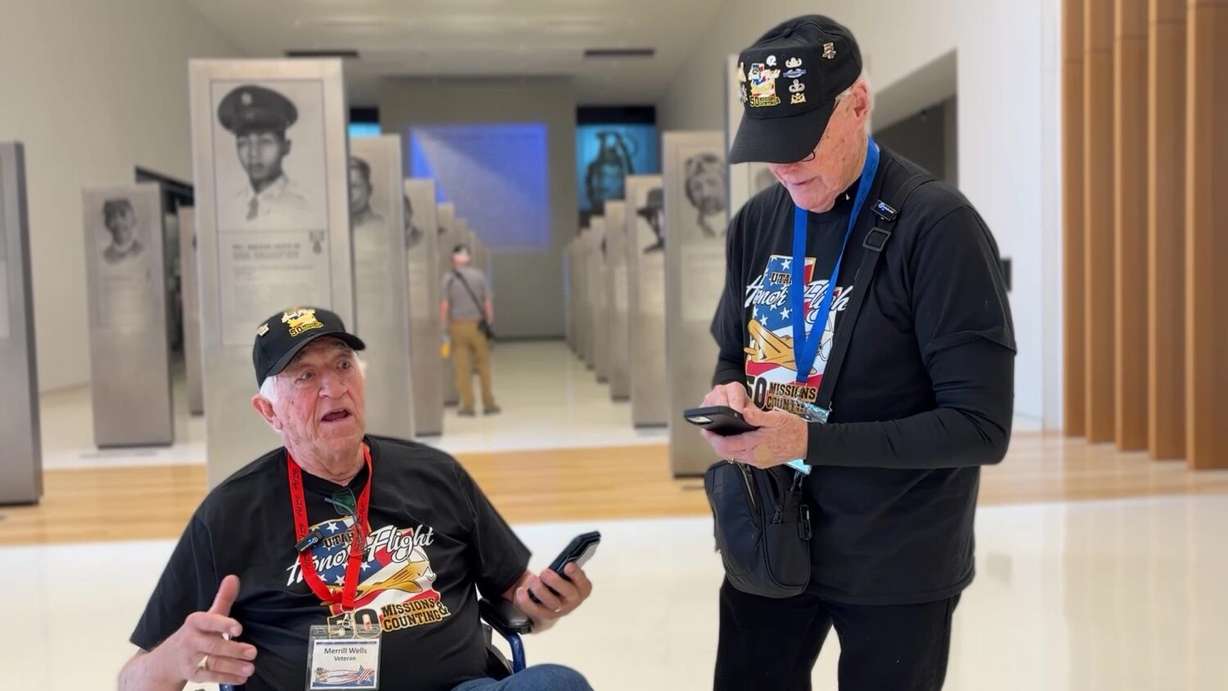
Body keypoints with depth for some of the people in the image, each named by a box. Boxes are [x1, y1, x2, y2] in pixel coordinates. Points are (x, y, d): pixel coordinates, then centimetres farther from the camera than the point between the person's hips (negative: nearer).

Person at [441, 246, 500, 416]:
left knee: (462, 367, 4)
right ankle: (489, 404, 11)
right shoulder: (479, 275, 0)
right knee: (484, 365, 9)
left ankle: (467, 406, 6)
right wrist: (489, 323, 8)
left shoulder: (448, 278, -3)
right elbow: (488, 304, -1)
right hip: (477, 324, 1)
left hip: (457, 325, -1)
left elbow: (444, 305, -8)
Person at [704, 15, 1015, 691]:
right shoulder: (755, 223, 1)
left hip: (897, 564, -5)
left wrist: (808, 440, -26)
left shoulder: (937, 225, -18)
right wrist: (729, 394, -10)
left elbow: (980, 426, -20)